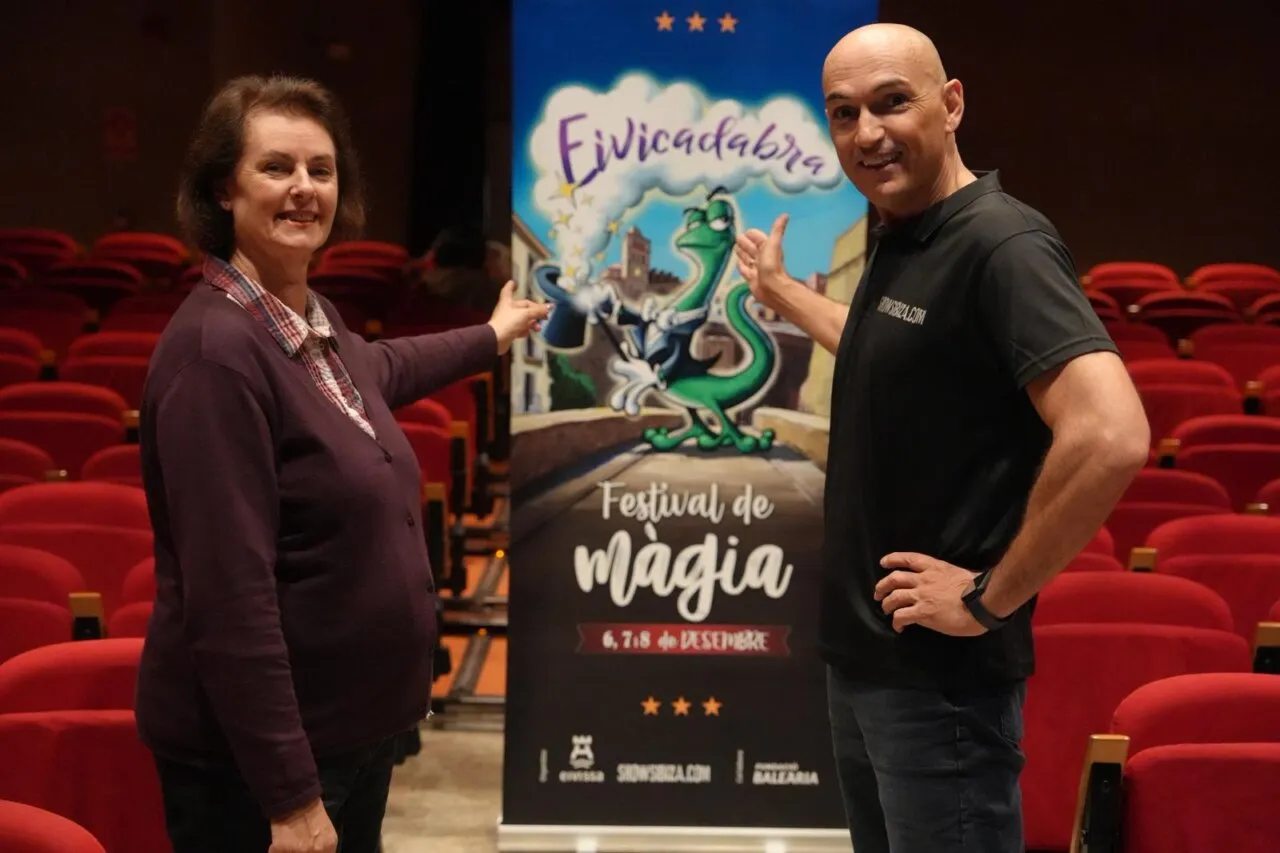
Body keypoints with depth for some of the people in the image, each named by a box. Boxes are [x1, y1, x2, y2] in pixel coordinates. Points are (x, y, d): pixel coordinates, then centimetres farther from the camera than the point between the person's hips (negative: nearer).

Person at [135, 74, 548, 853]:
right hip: (258, 755, -9)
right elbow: (230, 597, -26)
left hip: (351, 723, 9)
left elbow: (379, 373, 31)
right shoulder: (217, 348, -23)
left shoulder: (313, 321, 4)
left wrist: (490, 338, 44)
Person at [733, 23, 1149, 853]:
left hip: (939, 672, -9)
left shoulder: (1002, 246, -20)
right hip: (866, 650, 9)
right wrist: (783, 292, 38)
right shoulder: (900, 245, 8)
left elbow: (1112, 436, -32)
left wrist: (991, 599, -24)